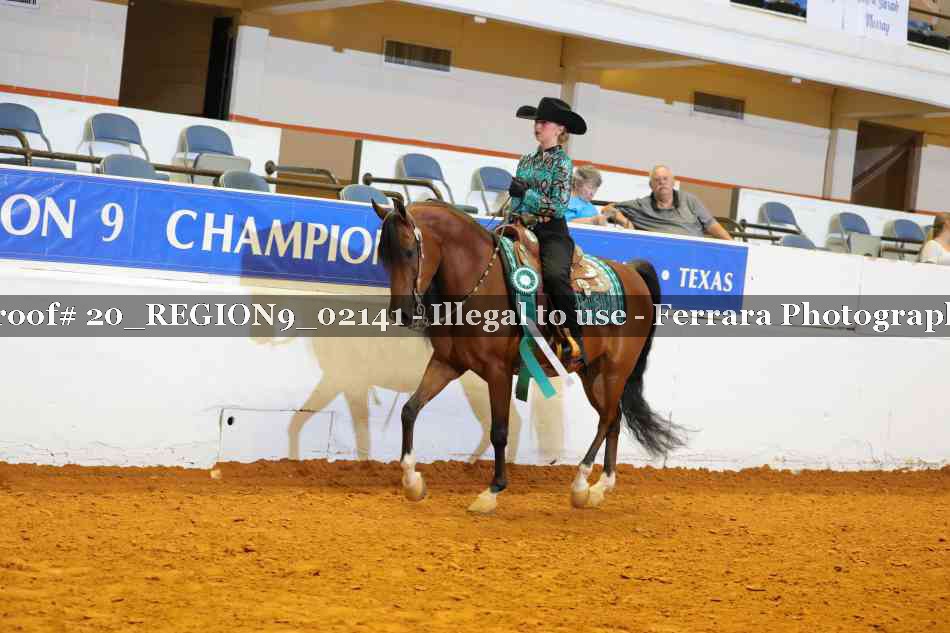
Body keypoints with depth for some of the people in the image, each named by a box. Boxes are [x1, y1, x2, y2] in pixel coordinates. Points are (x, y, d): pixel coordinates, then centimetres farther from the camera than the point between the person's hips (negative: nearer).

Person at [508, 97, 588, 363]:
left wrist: (526, 193, -15)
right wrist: (512, 218, 4)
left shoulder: (562, 162, -1)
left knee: (554, 275, -33)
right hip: (524, 230, 7)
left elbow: (559, 207, -10)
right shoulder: (526, 161, 17)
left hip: (552, 233, -7)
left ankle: (574, 337, -24)